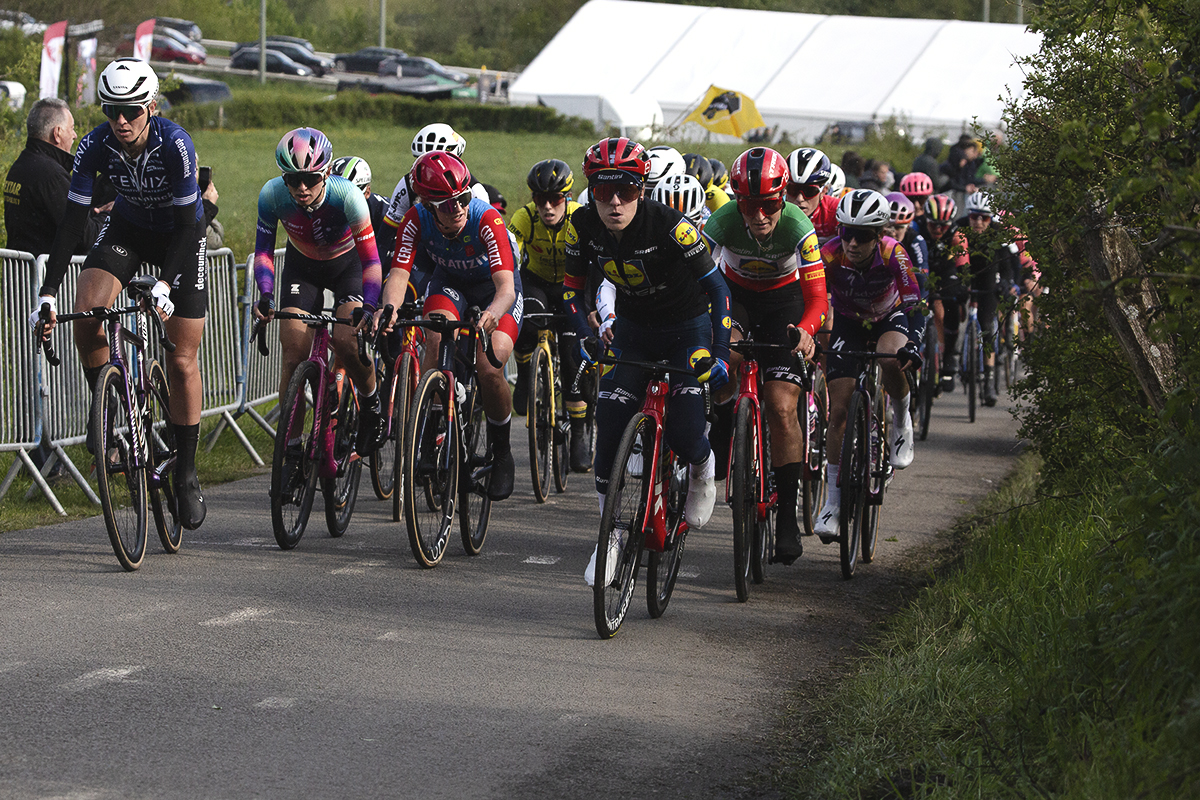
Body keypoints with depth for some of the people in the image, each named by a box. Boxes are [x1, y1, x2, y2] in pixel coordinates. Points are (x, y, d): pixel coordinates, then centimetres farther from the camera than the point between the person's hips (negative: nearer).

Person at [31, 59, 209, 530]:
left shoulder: (174, 144, -31)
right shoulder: (96, 146, -23)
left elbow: (187, 222, -28)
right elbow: (72, 221, -21)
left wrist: (165, 284, -41)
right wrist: (48, 293, -27)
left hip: (181, 235, -3)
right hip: (128, 229, 3)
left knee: (183, 361, -5)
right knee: (86, 315, -25)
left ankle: (186, 473, 8)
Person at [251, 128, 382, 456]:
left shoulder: (347, 196, -35)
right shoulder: (272, 195, -28)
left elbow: (371, 259, -31)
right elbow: (263, 251, -19)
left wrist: (369, 306, -46)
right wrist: (266, 295, -36)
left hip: (347, 264, -2)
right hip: (302, 265, 2)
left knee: (346, 341, -25)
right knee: (293, 349, -12)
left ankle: (371, 406, 4)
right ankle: (290, 444, -4)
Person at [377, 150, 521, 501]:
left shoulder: (486, 220, -36)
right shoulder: (417, 220, -27)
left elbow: (506, 287, -44)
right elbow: (398, 274, -32)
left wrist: (492, 314, -66)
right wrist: (389, 309, -54)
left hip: (493, 287, -2)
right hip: (448, 281, 2)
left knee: (489, 369, -23)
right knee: (437, 340, -30)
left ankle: (502, 453, 2)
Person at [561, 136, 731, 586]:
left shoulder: (670, 225, -28)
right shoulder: (584, 227, -16)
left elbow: (716, 287, -20)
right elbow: (572, 291, -2)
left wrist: (719, 351, -27)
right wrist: (587, 341, -17)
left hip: (687, 329, -4)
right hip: (632, 331, 4)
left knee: (683, 436, -17)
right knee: (610, 429, -12)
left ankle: (703, 469, 21)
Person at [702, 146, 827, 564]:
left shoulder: (798, 227, -30)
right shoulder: (723, 222, -28)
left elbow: (817, 297, -30)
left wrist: (807, 330, -52)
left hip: (784, 298, -1)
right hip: (735, 292, 1)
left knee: (782, 408, -13)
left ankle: (786, 515, -6)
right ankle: (723, 425, -3)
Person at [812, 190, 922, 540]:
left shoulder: (893, 255, -30)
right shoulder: (830, 256, -28)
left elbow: (913, 304, -30)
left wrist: (912, 343, -45)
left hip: (888, 318, -1)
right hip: (848, 324, 1)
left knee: (890, 361, -37)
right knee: (839, 409, -8)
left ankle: (901, 422, -6)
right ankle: (833, 499, 0)